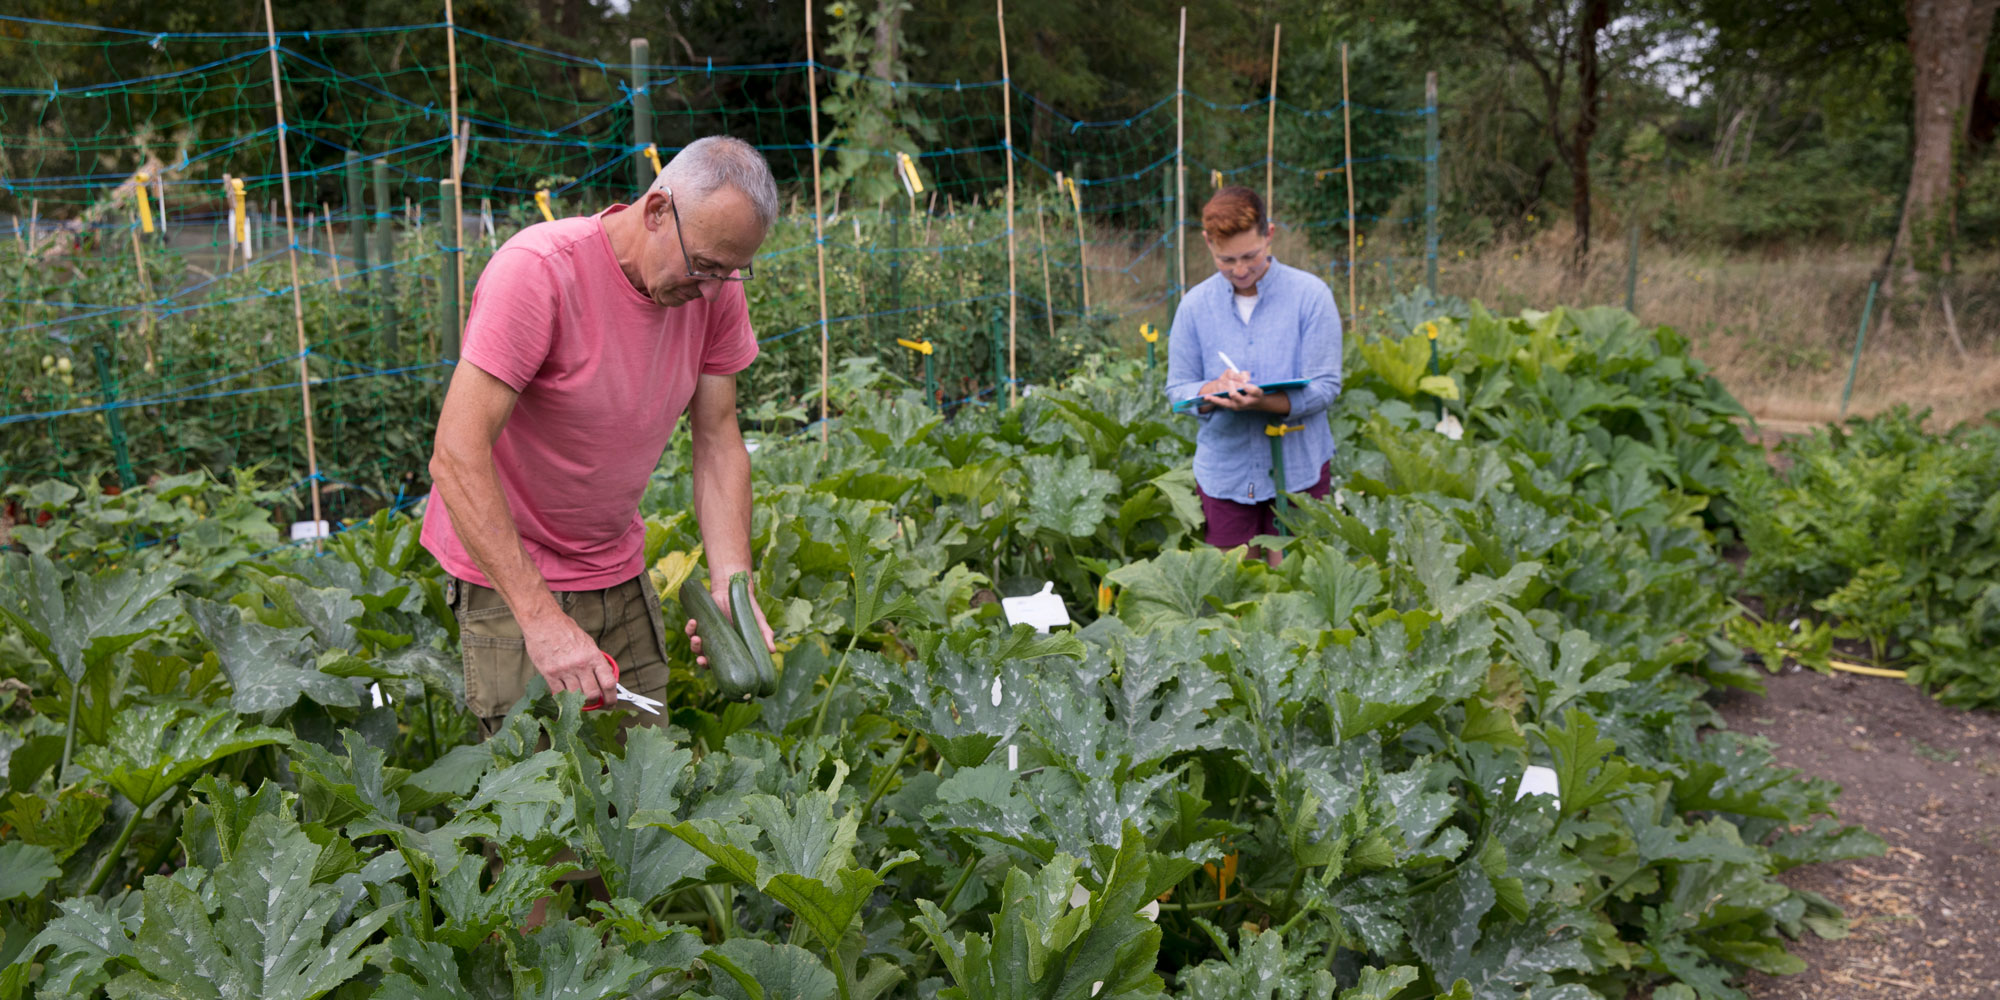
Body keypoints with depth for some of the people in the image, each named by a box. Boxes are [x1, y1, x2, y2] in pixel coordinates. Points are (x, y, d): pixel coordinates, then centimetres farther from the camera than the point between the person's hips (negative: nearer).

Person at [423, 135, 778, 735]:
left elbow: (718, 441, -1)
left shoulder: (716, 285, -7)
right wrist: (541, 618, -33)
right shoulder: (537, 270, -25)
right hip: (507, 571, -5)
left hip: (619, 567, 6)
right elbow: (456, 459, -28)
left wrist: (730, 587, -14)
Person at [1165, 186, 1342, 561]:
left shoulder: (1311, 295, -5)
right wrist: (1214, 390, -20)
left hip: (1297, 469, -2)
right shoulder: (1195, 305, 2)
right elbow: (1178, 389, 3)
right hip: (1223, 471, 2)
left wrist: (1262, 402, -28)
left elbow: (1324, 387, -9)